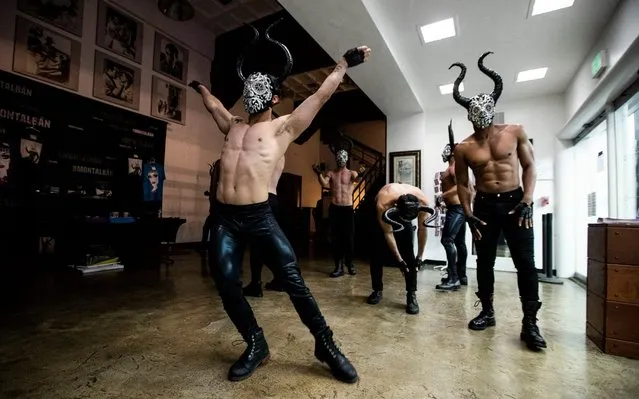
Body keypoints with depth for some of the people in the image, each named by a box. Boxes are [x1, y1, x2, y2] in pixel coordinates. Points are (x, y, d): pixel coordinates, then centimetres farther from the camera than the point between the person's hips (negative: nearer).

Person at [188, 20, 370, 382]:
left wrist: (345, 64, 11)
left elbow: (321, 96, 6)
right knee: (227, 287, 4)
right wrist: (200, 85, 55)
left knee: (294, 281, -4)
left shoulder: (284, 127, 5)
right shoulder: (233, 125, 21)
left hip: (260, 217, -5)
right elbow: (213, 104, 40)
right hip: (225, 219, 6)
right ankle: (256, 346, 25)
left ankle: (326, 344, 14)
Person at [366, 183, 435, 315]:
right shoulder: (383, 205, -43)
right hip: (383, 214, -1)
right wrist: (399, 260, -25)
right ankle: (377, 290, 12)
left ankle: (411, 295, -3)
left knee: (408, 254, -11)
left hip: (405, 214, 2)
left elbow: (422, 229, -20)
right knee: (377, 254, -5)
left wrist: (419, 256, -15)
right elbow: (388, 233, -30)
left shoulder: (422, 201, -35)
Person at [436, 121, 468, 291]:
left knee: (447, 240, -17)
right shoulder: (453, 166, 14)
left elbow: (461, 186, -30)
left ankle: (453, 279, -16)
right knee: (459, 243, 13)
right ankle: (461, 276, 21)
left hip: (456, 208, -11)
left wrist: (443, 195, -35)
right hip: (458, 208, 11)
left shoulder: (454, 168, -16)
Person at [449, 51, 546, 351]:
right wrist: (468, 214, -4)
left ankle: (530, 323, 8)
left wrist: (526, 201, -9)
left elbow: (529, 167, 3)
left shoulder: (515, 132, 0)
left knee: (525, 261, -3)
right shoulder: (463, 148, 0)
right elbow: (462, 183, 5)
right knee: (484, 261, 8)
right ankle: (487, 312, 24)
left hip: (515, 202, -1)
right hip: (484, 206, 1)